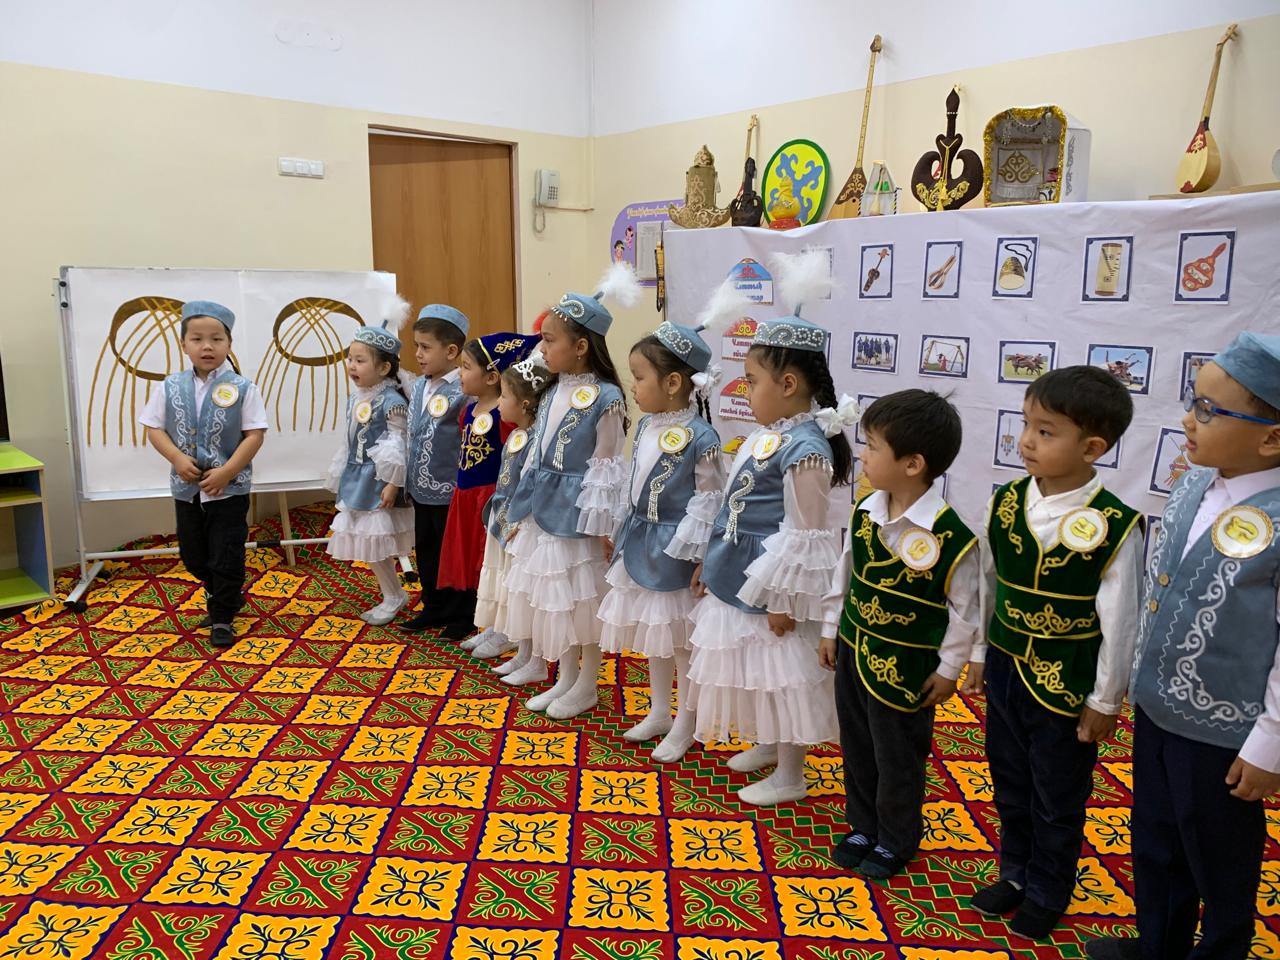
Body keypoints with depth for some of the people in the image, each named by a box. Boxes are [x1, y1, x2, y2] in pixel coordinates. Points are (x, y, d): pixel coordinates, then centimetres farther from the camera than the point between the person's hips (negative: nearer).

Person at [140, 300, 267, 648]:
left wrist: (226, 472, -17)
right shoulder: (171, 387, -2)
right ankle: (223, 596, 41)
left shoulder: (242, 387, -11)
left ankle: (222, 618, 18)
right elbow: (154, 428, 3)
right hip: (186, 488, 4)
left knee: (226, 556, 3)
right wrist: (177, 459, -13)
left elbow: (255, 435, -11)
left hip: (229, 489, -4)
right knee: (193, 553, 18)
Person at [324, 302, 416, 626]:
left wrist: (394, 483, -19)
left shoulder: (392, 401, -17)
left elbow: (397, 444, -17)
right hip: (358, 478, 9)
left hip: (379, 480, -8)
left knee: (375, 541, -3)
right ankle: (392, 595, 26)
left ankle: (393, 596, 15)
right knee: (366, 541, 13)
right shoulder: (355, 398, 8)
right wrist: (343, 477, 18)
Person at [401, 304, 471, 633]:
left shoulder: (464, 391, -17)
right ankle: (434, 608, 33)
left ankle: (462, 615, 22)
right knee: (425, 551, 17)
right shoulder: (419, 386, 7)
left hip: (450, 493, -7)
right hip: (421, 491, 7)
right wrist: (409, 482, 14)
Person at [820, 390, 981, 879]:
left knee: (898, 759, 13)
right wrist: (831, 630, 13)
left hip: (905, 668, -6)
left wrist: (949, 668, -6)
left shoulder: (951, 537, -24)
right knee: (856, 747, 20)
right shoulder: (864, 514, -6)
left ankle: (896, 841, 36)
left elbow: (965, 609, -12)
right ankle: (862, 826, 41)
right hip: (853, 652, 6)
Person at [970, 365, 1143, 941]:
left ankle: (1047, 894, 38)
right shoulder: (1004, 504, -7)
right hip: (1005, 672, 4)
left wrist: (1106, 701, -6)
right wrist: (980, 654, 12)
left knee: (1058, 801, 15)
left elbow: (1120, 622, -12)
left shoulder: (1114, 527, -20)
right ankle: (1015, 875, 43)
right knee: (1010, 786, 21)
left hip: (1066, 686, -4)